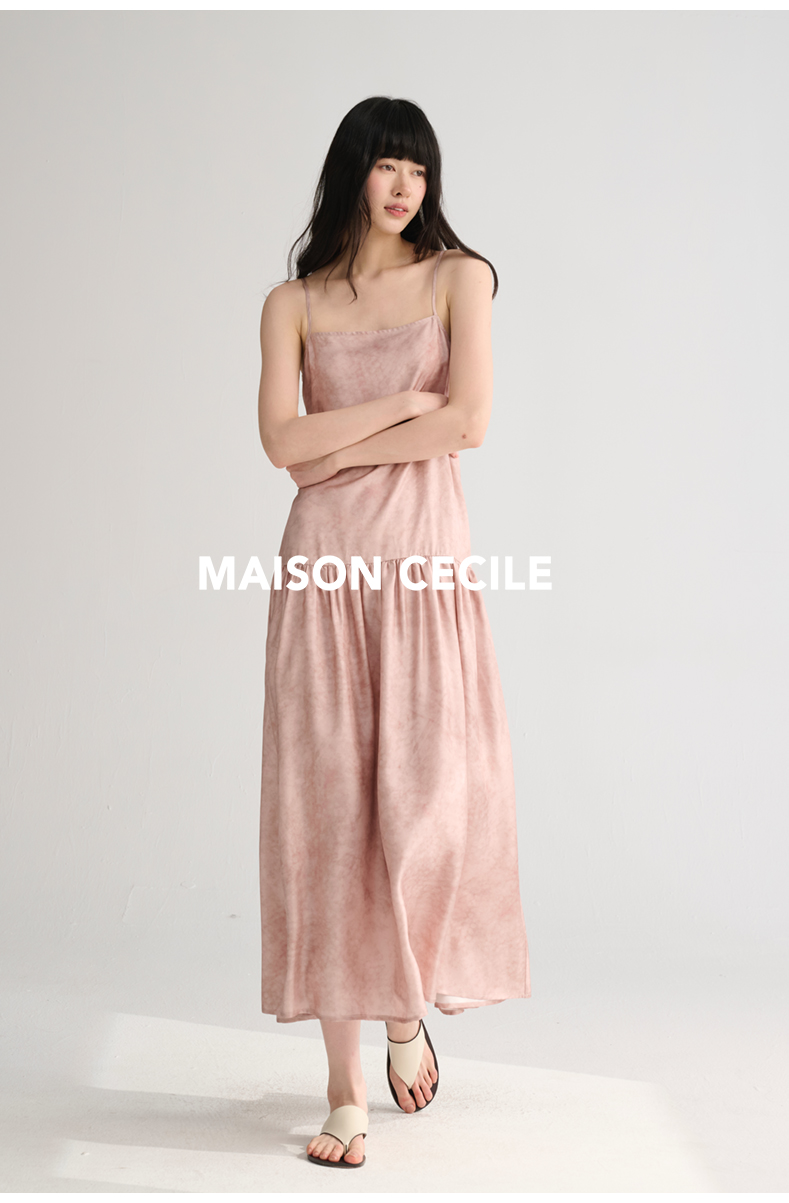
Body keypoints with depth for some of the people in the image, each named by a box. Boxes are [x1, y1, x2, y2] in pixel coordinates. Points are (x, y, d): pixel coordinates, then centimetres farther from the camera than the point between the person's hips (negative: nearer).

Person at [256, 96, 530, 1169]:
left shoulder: (457, 276, 7)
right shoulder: (292, 303, 11)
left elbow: (468, 424, -6)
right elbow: (281, 440, -3)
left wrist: (341, 448, -2)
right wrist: (405, 404, -5)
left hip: (426, 557, -1)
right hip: (324, 565, 1)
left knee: (427, 800, -6)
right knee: (326, 806, -2)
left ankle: (408, 1009, 25)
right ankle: (347, 1080, 7)